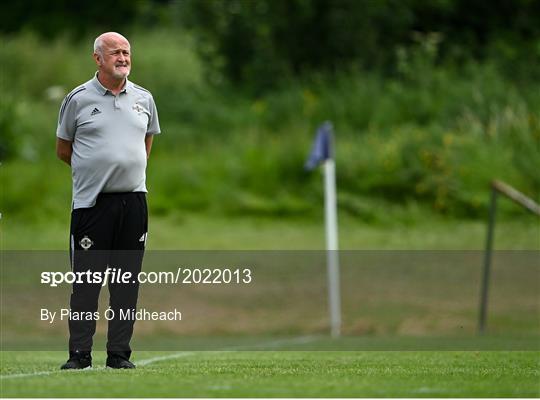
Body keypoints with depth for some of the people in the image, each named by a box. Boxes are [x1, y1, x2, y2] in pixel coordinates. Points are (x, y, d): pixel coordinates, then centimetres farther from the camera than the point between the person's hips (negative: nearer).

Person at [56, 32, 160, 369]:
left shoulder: (144, 98, 10)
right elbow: (63, 150, 8)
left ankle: (119, 353, 10)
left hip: (133, 199, 3)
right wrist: (97, 171, 11)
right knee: (86, 279, -4)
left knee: (127, 281, 4)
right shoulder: (78, 99, -1)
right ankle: (80, 353, 0)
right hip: (91, 202, -3)